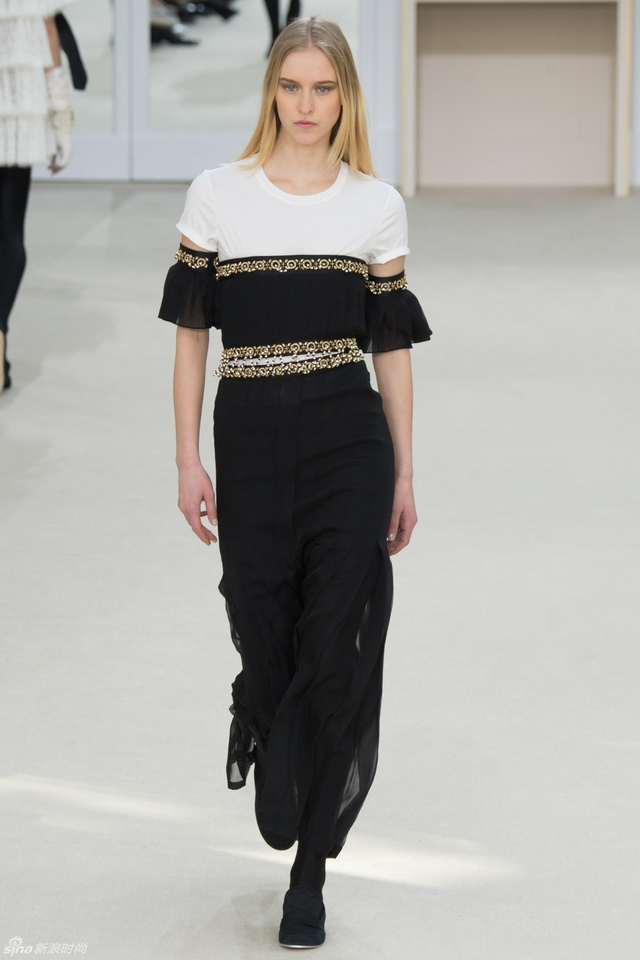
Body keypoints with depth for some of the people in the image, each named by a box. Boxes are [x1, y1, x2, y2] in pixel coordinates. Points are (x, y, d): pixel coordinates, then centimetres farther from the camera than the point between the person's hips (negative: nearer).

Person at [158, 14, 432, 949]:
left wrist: (404, 475, 7)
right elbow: (191, 333, 5)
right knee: (267, 647, 7)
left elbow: (393, 347, 7)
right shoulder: (217, 196, 1)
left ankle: (310, 872, 7)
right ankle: (282, 806, 37)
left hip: (350, 447, 0)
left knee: (338, 658, -3)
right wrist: (188, 460, 0)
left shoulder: (378, 205, 3)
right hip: (251, 443, 0)